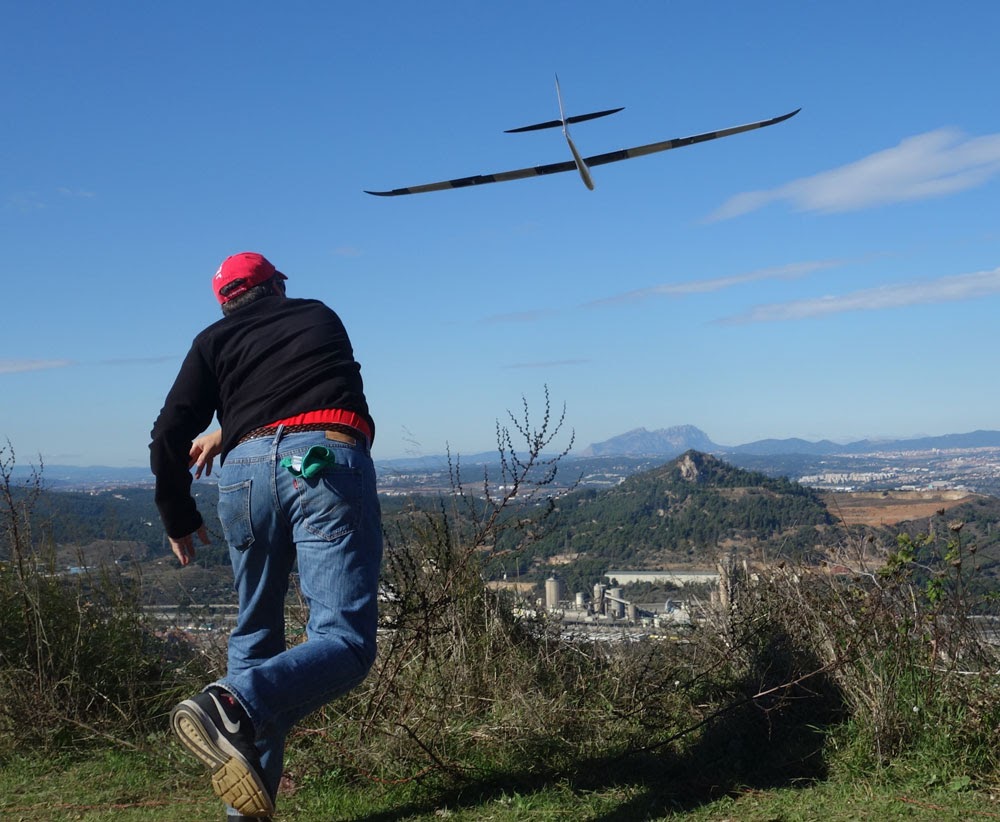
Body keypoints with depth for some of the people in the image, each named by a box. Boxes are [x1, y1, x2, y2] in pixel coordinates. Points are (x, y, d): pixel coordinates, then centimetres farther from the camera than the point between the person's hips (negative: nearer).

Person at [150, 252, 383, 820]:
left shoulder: (215, 340, 21)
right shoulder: (322, 317, 27)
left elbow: (170, 437, 11)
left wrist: (179, 518, 24)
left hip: (248, 471, 2)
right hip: (328, 463, -2)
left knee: (256, 634, 17)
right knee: (345, 642, -10)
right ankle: (233, 708, -36)